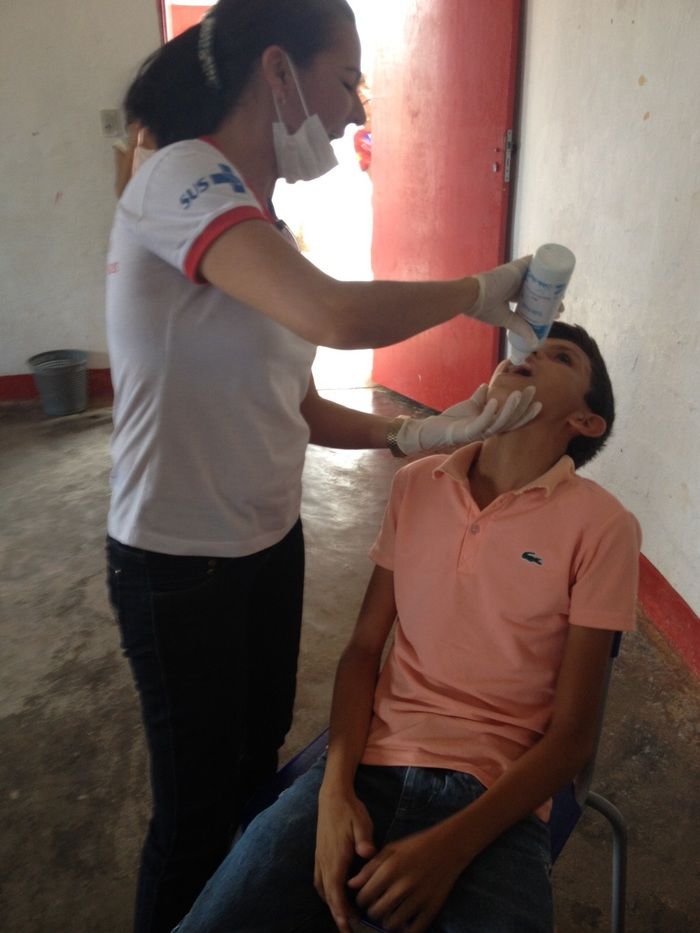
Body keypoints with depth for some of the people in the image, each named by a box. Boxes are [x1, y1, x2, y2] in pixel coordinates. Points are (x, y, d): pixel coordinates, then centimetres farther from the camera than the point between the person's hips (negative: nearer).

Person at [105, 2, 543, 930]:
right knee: (196, 807, 12)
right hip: (179, 566, -8)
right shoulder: (181, 178, -19)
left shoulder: (257, 217, 9)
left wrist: (418, 432, -7)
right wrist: (478, 291, -19)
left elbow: (297, 405, 6)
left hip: (269, 543, 9)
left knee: (259, 765, 25)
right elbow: (338, 316, -37)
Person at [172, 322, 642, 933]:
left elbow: (571, 736, -5)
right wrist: (336, 788, -8)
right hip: (372, 762, 2)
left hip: (495, 793, -2)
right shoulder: (416, 483, 3)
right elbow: (363, 649, 6)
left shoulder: (602, 526, -7)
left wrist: (450, 847, -15)